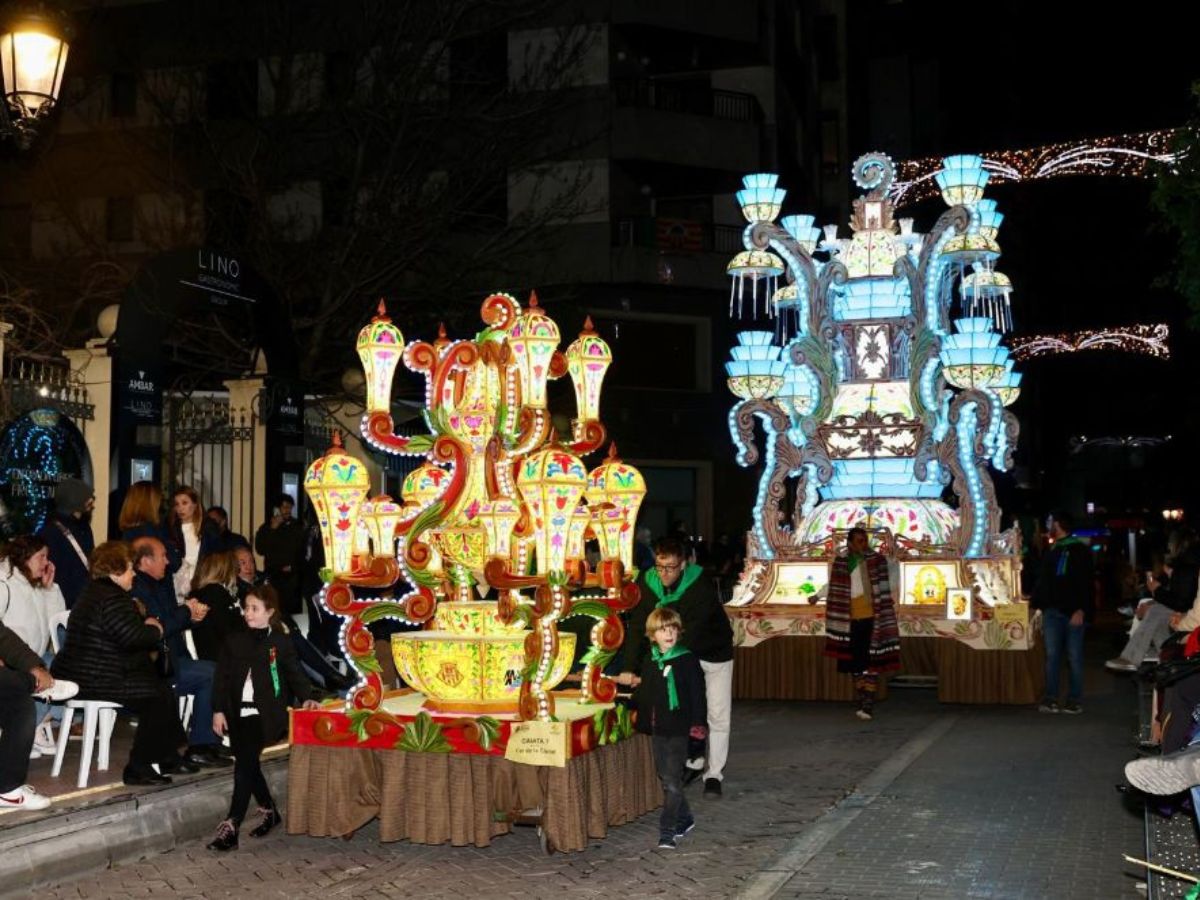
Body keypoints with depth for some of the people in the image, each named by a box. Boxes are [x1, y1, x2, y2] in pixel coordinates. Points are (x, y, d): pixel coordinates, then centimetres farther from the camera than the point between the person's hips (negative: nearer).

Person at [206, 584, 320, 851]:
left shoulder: (280, 642, 1)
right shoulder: (233, 641, 10)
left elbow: (293, 674, 4)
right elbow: (222, 678, 9)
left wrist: (306, 698, -10)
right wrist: (218, 710, 1)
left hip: (264, 714, -4)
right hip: (238, 712, 4)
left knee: (244, 764, -13)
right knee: (248, 764, 6)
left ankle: (231, 826, -14)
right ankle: (270, 811, 27)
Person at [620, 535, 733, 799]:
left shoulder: (702, 586, -30)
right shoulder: (647, 582, -17)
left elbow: (690, 633, -36)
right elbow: (637, 626, -20)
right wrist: (629, 668, -29)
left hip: (715, 654, -3)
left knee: (718, 717, -2)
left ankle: (713, 775, 7)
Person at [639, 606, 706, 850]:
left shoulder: (687, 660, -7)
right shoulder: (649, 661, 8)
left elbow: (698, 693, -8)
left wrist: (698, 722, -13)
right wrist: (643, 720, 14)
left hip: (678, 729, -6)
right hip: (657, 729, 6)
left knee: (672, 781, -7)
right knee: (665, 776, 14)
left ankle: (667, 832, -5)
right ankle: (684, 819, 32)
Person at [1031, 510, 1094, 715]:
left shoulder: (1079, 550, -5)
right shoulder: (1050, 551, 18)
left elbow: (1085, 582, -12)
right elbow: (1042, 581, 22)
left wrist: (1080, 610, -19)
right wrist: (1035, 605, 15)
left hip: (1072, 612, -7)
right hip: (1052, 611, 7)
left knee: (1074, 656, -1)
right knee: (1052, 655, 4)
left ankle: (1074, 700, 4)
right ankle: (1051, 699, 7)